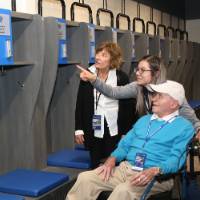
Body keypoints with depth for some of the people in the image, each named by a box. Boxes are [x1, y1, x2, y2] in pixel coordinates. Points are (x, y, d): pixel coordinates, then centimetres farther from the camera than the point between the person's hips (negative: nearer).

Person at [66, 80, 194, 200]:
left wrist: (154, 171, -28)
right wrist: (112, 159, 0)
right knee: (85, 178, -15)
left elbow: (176, 158, -10)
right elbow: (125, 144, 20)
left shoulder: (184, 127, 2)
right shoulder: (144, 119, 23)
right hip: (125, 168, 6)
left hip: (156, 176, -6)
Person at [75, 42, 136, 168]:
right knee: (95, 165, 12)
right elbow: (80, 103, 5)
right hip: (92, 130, 3)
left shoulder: (121, 78, -8)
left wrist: (126, 133, -6)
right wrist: (79, 129, 1)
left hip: (114, 130, -3)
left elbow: (128, 106, -5)